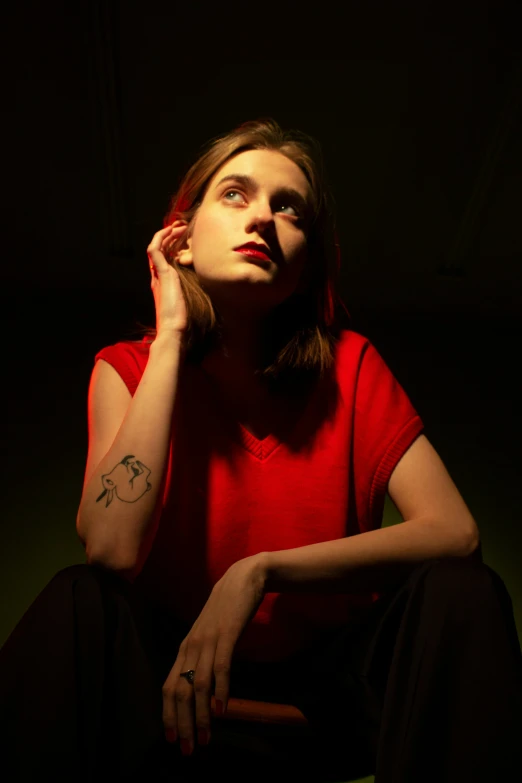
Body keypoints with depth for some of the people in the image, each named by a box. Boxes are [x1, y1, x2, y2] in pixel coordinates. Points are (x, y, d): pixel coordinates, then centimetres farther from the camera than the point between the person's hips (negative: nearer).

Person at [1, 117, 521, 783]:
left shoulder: (349, 365, -11)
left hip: (333, 654, 1)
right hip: (176, 651, 0)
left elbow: (455, 530, -20)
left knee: (463, 594, -25)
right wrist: (171, 333, -23)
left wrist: (260, 572, -30)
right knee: (78, 601, -29)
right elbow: (114, 550, -28)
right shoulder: (127, 368, -10)